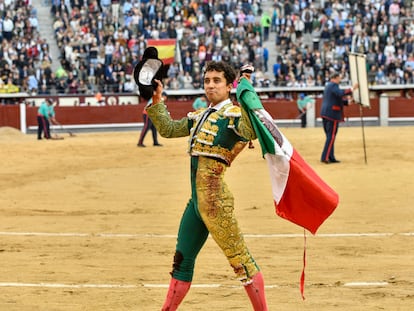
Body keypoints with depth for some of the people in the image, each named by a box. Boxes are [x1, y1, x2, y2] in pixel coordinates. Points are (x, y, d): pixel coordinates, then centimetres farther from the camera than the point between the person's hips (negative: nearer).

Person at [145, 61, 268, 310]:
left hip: (214, 198, -9)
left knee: (240, 260, -7)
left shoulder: (234, 114, -8)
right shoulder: (199, 116, 16)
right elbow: (168, 129, 28)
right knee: (182, 260, 17)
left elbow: (251, 132, -29)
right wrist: (156, 101, 18)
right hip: (196, 199, 9)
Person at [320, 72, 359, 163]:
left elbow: (338, 98, 26)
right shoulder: (333, 85, -10)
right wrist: (352, 89, -32)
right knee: (331, 136, -8)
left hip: (325, 114, 10)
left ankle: (331, 157, 14)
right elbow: (340, 93, -29)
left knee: (329, 136, 12)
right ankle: (325, 157, -11)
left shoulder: (328, 86, 21)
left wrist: (347, 101, 18)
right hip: (332, 114, -10)